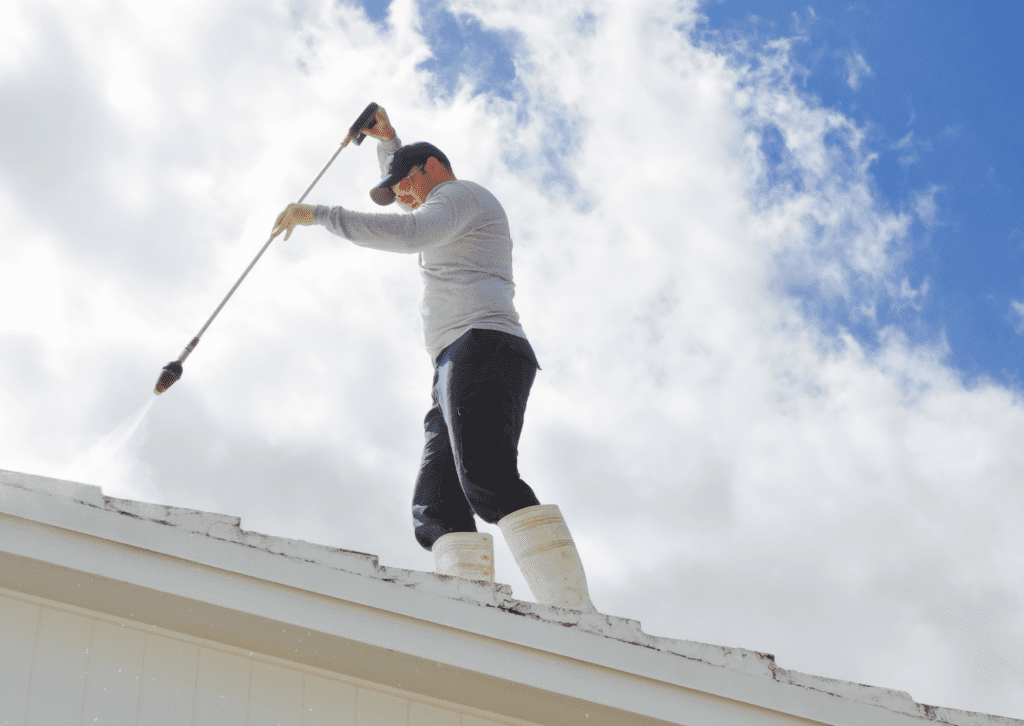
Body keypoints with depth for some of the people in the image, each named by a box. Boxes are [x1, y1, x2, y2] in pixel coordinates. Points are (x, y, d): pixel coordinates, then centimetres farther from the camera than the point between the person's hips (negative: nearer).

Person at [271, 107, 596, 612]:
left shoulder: (461, 193, 10)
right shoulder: (458, 226, 40)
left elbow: (411, 233, -12)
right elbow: (415, 222, 61)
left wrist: (317, 214, -9)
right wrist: (386, 142, 49)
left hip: (482, 346, -10)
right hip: (459, 369, 10)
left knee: (487, 482, -30)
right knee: (436, 507, -9)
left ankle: (577, 623, -45)